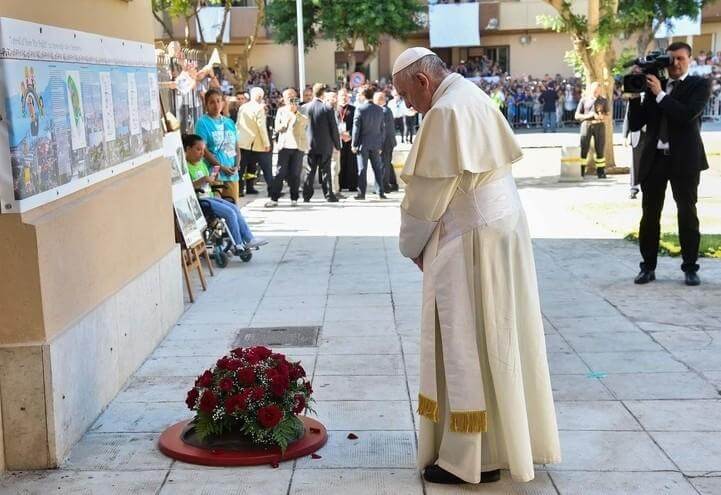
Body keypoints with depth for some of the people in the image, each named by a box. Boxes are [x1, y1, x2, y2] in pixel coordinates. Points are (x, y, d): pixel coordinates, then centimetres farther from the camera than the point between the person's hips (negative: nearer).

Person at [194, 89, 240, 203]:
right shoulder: (202, 123, -4)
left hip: (232, 173, 6)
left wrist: (236, 166, -1)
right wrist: (221, 167, -14)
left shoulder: (229, 122, 13)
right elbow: (204, 150, -11)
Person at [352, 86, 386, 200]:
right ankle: (380, 192, 10)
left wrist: (354, 144, -4)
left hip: (363, 143, -3)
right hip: (375, 144, 3)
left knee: (362, 169, 1)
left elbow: (356, 128, -11)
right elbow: (382, 128, 6)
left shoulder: (360, 109, -11)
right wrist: (381, 144, 13)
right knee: (377, 168, 10)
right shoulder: (379, 110, 1)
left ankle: (361, 193, 3)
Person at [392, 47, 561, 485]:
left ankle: (471, 458, 9)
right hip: (501, 229, 10)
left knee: (466, 345, -1)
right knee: (495, 340, 16)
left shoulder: (446, 111, -18)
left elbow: (427, 193, -16)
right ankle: (510, 440, 28)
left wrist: (411, 246, 0)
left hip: (471, 242, -10)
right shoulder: (472, 97, 12)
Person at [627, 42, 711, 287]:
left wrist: (660, 95, -15)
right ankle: (648, 267, 12)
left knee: (687, 213, 3)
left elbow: (688, 115, -18)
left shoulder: (699, 85, 0)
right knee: (649, 214, 4)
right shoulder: (654, 85, 10)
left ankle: (690, 268, 11)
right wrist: (634, 96, -5)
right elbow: (635, 124, 8)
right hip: (654, 158, 3)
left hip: (684, 158, -3)